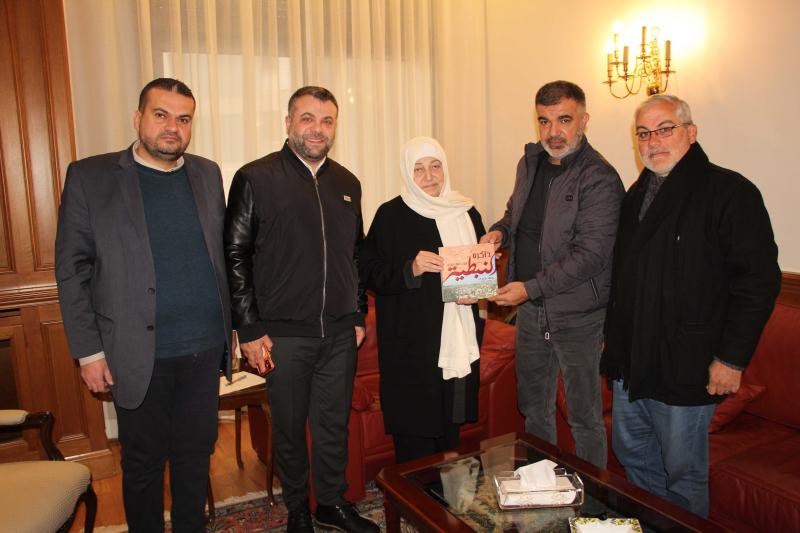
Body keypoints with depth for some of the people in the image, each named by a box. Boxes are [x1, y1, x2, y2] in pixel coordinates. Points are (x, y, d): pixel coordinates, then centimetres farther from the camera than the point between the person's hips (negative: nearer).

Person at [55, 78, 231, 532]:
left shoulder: (208, 174, 7)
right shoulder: (89, 176, -4)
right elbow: (72, 269, -4)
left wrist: (231, 326, 8)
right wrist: (89, 350, -7)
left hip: (205, 349, 3)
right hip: (140, 355, -3)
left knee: (196, 453, 16)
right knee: (144, 462, 14)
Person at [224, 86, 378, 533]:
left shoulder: (347, 183, 9)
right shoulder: (256, 179, -6)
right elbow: (235, 257, -7)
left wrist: (359, 315, 13)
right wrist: (250, 329, -10)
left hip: (340, 333, 4)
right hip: (284, 333, -3)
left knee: (335, 422, 15)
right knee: (290, 427, 12)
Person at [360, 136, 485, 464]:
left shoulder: (466, 212, 9)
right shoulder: (390, 216, -3)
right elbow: (370, 272, -7)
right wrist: (410, 270, -23)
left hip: (459, 340, 4)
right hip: (411, 343, -4)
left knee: (451, 429, 15)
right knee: (415, 440, 1)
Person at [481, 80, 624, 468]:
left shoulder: (599, 178, -17)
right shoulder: (530, 163, 6)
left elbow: (590, 254, -22)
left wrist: (530, 288, -24)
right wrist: (499, 231, 1)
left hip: (576, 313, -7)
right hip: (530, 308, 7)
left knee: (584, 416, 8)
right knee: (534, 406, 21)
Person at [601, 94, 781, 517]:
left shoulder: (729, 192, -11)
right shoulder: (637, 194, 12)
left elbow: (759, 280, -15)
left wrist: (732, 358, -17)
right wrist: (612, 335, 16)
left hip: (685, 370, -7)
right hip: (630, 363, 7)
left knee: (683, 474, 9)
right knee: (632, 454, 21)